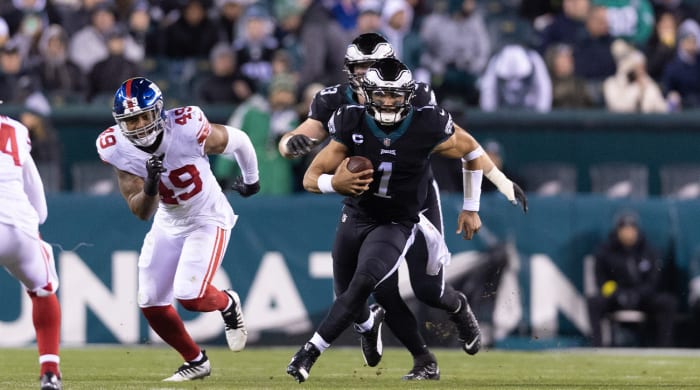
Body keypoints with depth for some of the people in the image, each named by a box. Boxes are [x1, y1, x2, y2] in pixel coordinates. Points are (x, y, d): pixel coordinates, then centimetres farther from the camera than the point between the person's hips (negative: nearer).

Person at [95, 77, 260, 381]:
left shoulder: (188, 129, -29)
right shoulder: (117, 149, -19)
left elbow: (238, 141, -8)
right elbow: (141, 212, -17)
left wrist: (251, 180, 10)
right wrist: (150, 187, -40)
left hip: (208, 219, -5)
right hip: (168, 225, 5)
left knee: (190, 296, -19)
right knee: (151, 304, 3)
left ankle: (228, 304, 16)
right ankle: (195, 362, 25)